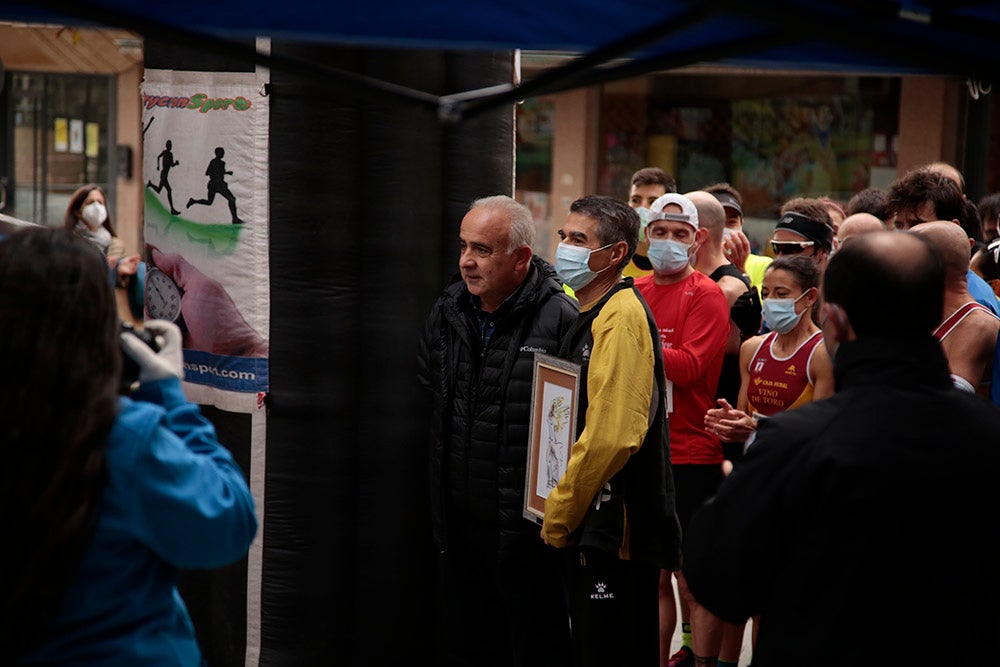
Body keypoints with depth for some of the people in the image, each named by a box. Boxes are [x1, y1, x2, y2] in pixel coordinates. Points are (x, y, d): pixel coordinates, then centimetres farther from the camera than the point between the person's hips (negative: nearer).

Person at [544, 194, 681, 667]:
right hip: (589, 530, 10)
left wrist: (557, 517, -14)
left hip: (615, 533, -10)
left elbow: (609, 436, -23)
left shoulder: (621, 316, -15)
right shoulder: (591, 315, 16)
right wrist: (559, 515, 16)